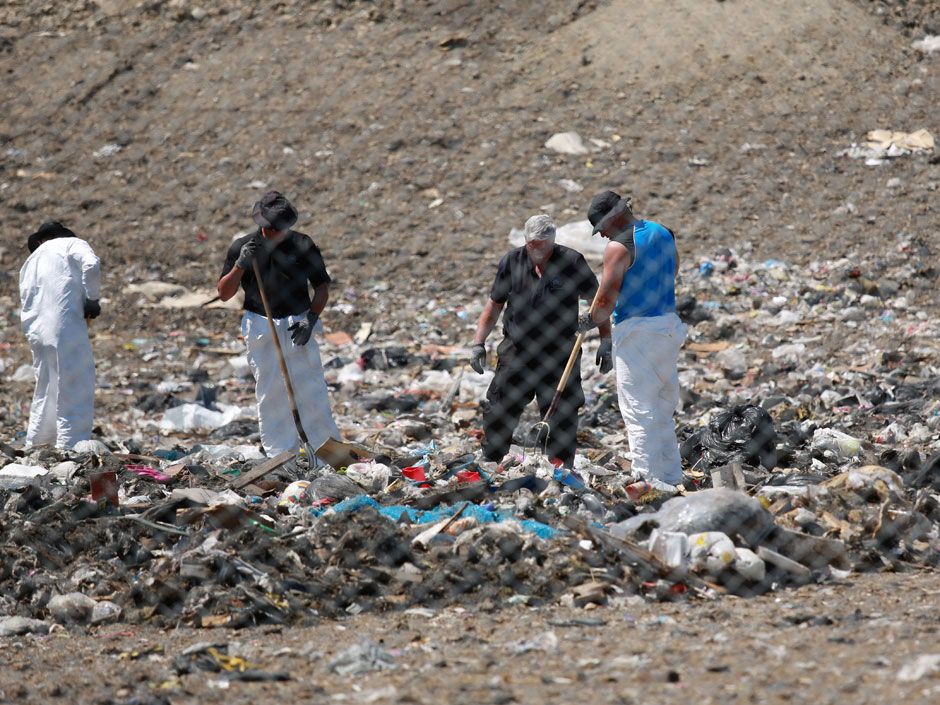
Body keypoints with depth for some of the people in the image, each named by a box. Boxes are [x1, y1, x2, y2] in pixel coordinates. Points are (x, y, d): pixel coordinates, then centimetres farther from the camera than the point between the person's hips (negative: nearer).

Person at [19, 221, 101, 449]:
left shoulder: (30, 263, 26)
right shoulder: (72, 245, 9)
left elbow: (25, 310, 20)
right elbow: (91, 266, -12)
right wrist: (92, 299, -2)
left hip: (38, 335, 6)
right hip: (67, 326, -6)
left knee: (46, 394, 19)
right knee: (75, 397, -5)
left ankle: (33, 449, 23)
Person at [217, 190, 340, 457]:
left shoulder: (302, 245, 1)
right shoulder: (242, 247, 4)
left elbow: (322, 287, 7)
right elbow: (223, 293, 4)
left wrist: (310, 320, -7)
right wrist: (240, 265, -12)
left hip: (298, 328, -1)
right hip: (261, 331, 1)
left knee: (311, 391, -5)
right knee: (271, 394, 1)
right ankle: (280, 456, 6)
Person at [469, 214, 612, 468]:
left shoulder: (571, 262, -6)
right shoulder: (512, 261, 0)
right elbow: (494, 305, 10)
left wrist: (606, 342, -3)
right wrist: (479, 342, 4)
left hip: (559, 356, -1)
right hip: (516, 351, 2)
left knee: (562, 419, 2)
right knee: (498, 413, 1)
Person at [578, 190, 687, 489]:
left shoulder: (619, 246, -13)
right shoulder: (664, 234, 11)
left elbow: (607, 300, -14)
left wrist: (591, 321, 3)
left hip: (636, 330, -8)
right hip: (670, 326, 8)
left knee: (639, 410, -4)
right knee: (663, 410, 15)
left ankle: (648, 478, -8)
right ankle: (671, 478, 17)